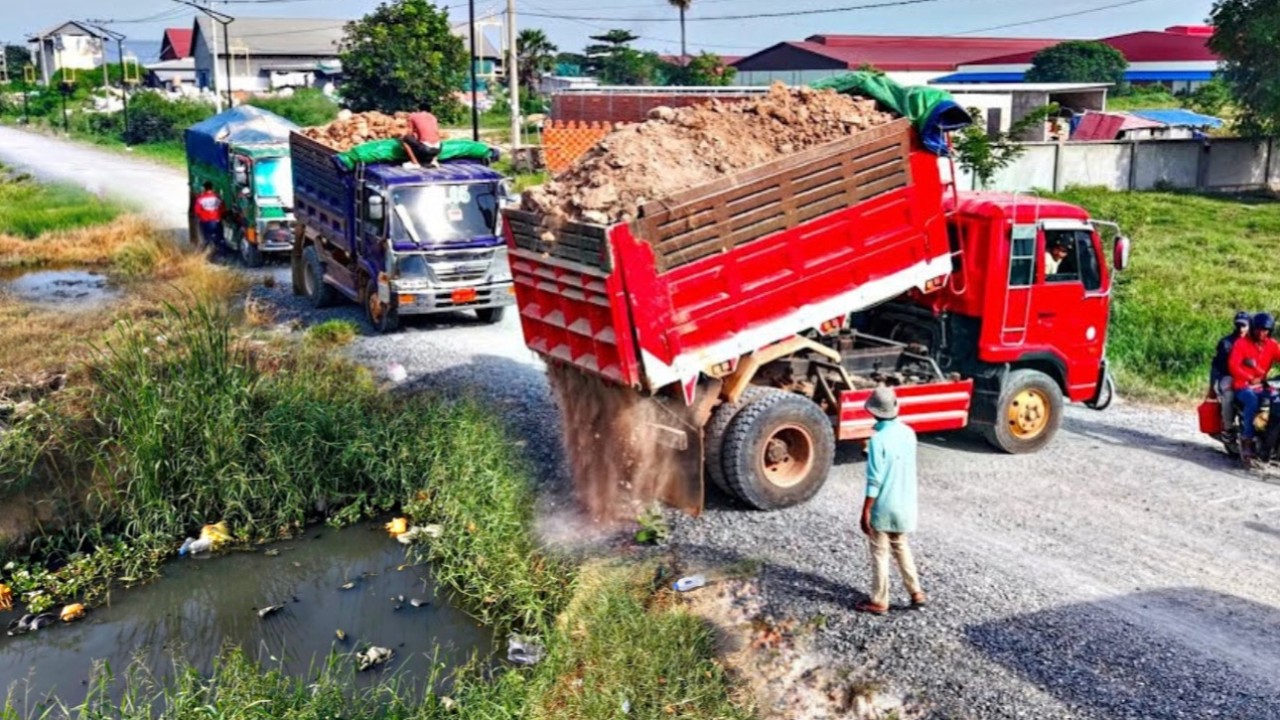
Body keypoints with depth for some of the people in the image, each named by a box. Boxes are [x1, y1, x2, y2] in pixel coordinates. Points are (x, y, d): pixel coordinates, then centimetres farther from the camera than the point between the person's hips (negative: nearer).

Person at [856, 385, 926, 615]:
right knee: (901, 547, 22)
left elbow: (874, 480, -20)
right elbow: (909, 467, 9)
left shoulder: (878, 440, -22)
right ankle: (916, 593, 25)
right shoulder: (908, 433, -2)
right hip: (905, 504, 6)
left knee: (880, 553, 6)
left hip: (883, 506, -6)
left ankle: (879, 602, 16)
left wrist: (866, 511, -14)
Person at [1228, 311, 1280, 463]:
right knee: (1252, 401, -35)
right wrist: (1250, 379, -31)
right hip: (1243, 385, -4)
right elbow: (1233, 366, -16)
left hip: (1262, 385, 4)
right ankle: (1246, 440, -28)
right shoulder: (1241, 343, -4)